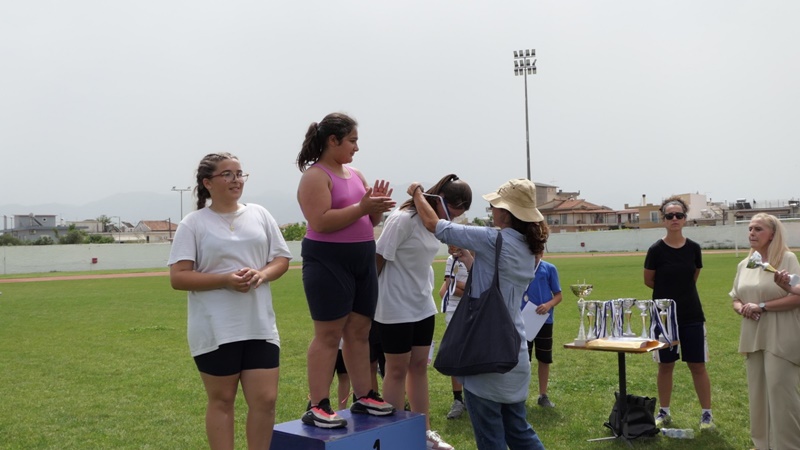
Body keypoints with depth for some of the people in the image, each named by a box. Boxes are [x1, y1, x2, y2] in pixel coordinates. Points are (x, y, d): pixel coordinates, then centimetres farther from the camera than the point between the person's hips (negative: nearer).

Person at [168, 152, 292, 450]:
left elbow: (281, 259, 11)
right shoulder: (193, 223, -3)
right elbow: (178, 278, -9)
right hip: (215, 330, -3)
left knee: (265, 400, 4)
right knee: (221, 401, 9)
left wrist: (261, 274, -11)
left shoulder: (259, 215, 8)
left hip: (259, 326, 3)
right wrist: (225, 280, -20)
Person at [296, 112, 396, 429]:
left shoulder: (356, 174, 15)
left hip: (363, 260, 8)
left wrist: (378, 206, -2)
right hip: (328, 262, -8)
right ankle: (317, 407, -1)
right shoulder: (315, 176, -9)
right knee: (328, 334, -6)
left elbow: (370, 220, 19)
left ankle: (363, 397, 19)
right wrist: (361, 207, -22)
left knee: (360, 331, 11)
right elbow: (320, 222, -21)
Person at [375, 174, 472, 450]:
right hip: (396, 308, -8)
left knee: (419, 366, 13)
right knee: (398, 369, 2)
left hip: (423, 306, 8)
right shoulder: (403, 219, -20)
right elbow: (379, 258, -16)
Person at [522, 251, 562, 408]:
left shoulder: (549, 269, -2)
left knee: (544, 359, 9)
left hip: (544, 320, 0)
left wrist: (549, 305, -17)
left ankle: (543, 395, 23)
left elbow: (559, 295, 0)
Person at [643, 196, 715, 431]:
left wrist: (679, 289, 9)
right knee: (665, 365, 8)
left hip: (692, 315, 1)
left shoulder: (694, 248, -1)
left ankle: (706, 413, 15)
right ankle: (664, 412, 21)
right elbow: (648, 281, 4)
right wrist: (668, 292, 6)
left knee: (698, 366, 3)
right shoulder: (656, 250, -8)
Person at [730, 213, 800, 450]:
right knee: (758, 391, 11)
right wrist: (742, 309, -5)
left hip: (780, 338, -7)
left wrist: (762, 307, -19)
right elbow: (735, 299, 18)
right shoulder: (744, 264, 11)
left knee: (780, 390, -7)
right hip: (754, 337, 7)